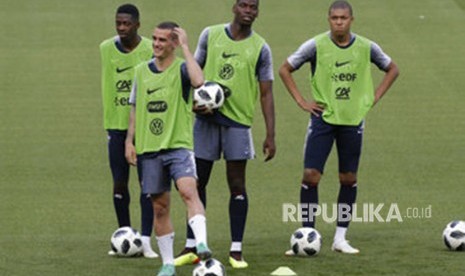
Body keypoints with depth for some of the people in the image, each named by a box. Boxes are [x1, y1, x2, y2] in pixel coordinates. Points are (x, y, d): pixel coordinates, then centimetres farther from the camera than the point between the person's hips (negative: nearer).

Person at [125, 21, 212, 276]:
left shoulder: (182, 68, -4)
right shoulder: (142, 71, 10)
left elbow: (198, 81, -28)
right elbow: (135, 109, 18)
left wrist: (186, 48, -20)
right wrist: (130, 141, 10)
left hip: (179, 145, -4)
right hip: (149, 149, 4)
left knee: (188, 190, -27)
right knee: (160, 207, 8)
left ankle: (201, 244, -39)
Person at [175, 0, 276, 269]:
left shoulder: (260, 48, 0)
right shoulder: (211, 34, 5)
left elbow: (266, 93, 0)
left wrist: (271, 135, -5)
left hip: (238, 121, -2)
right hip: (206, 118, 2)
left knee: (237, 184, -2)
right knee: (197, 182, 5)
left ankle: (236, 250, 3)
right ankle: (191, 248, 13)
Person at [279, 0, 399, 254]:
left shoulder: (366, 48, -2)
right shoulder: (316, 46, -7)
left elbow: (392, 69, 14)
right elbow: (285, 69, 3)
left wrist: (373, 99, 4)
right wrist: (301, 102, -3)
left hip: (353, 120, 2)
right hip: (323, 118, -2)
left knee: (349, 178, 5)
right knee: (310, 176, -9)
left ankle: (340, 238, 14)